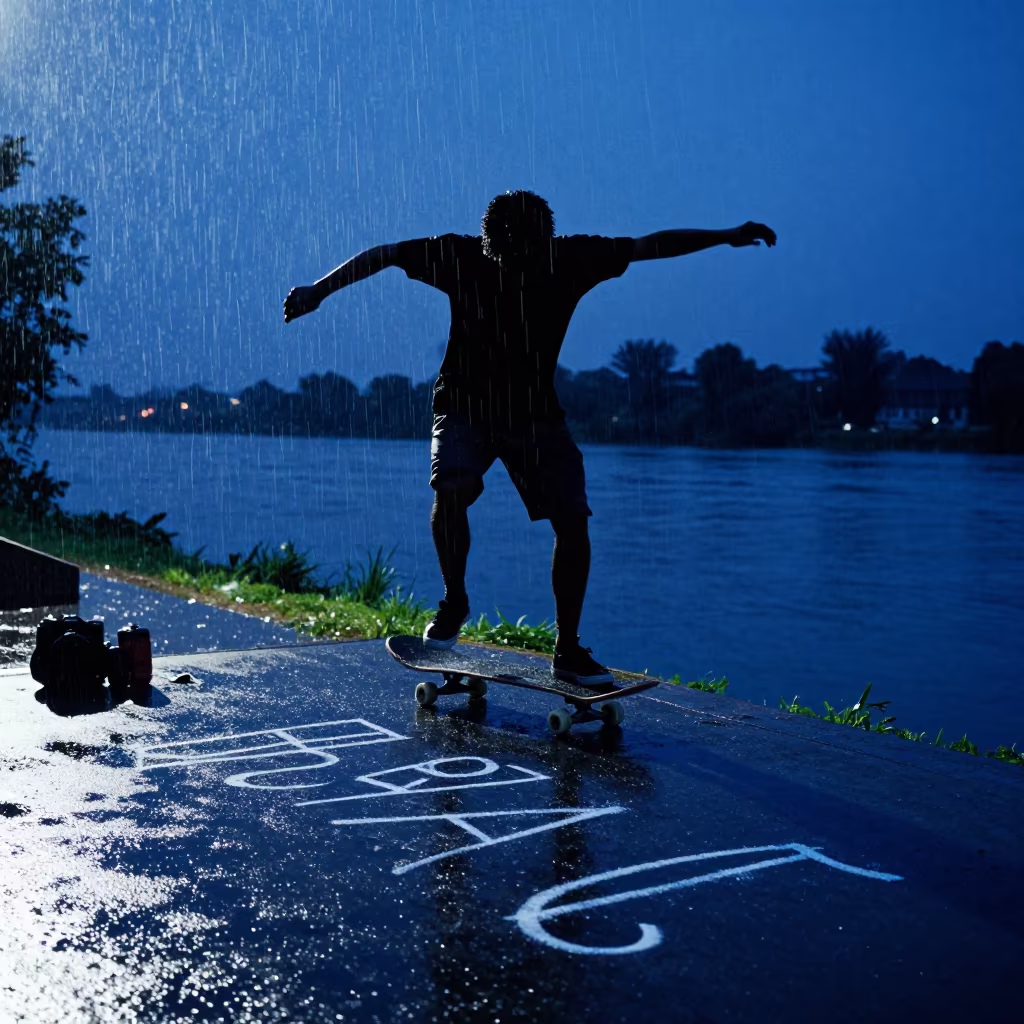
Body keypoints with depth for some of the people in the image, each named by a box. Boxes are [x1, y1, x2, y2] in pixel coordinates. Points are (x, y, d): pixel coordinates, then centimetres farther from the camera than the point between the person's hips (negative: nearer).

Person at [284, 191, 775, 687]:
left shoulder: (570, 258, -14)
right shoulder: (462, 258, -18)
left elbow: (652, 245, -9)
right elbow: (383, 254, -11)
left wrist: (727, 235, -13)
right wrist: (318, 289, -16)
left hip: (536, 410, 2)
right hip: (465, 404, -2)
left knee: (573, 518, -10)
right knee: (452, 487, -30)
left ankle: (568, 649, 5)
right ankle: (454, 602, -3)